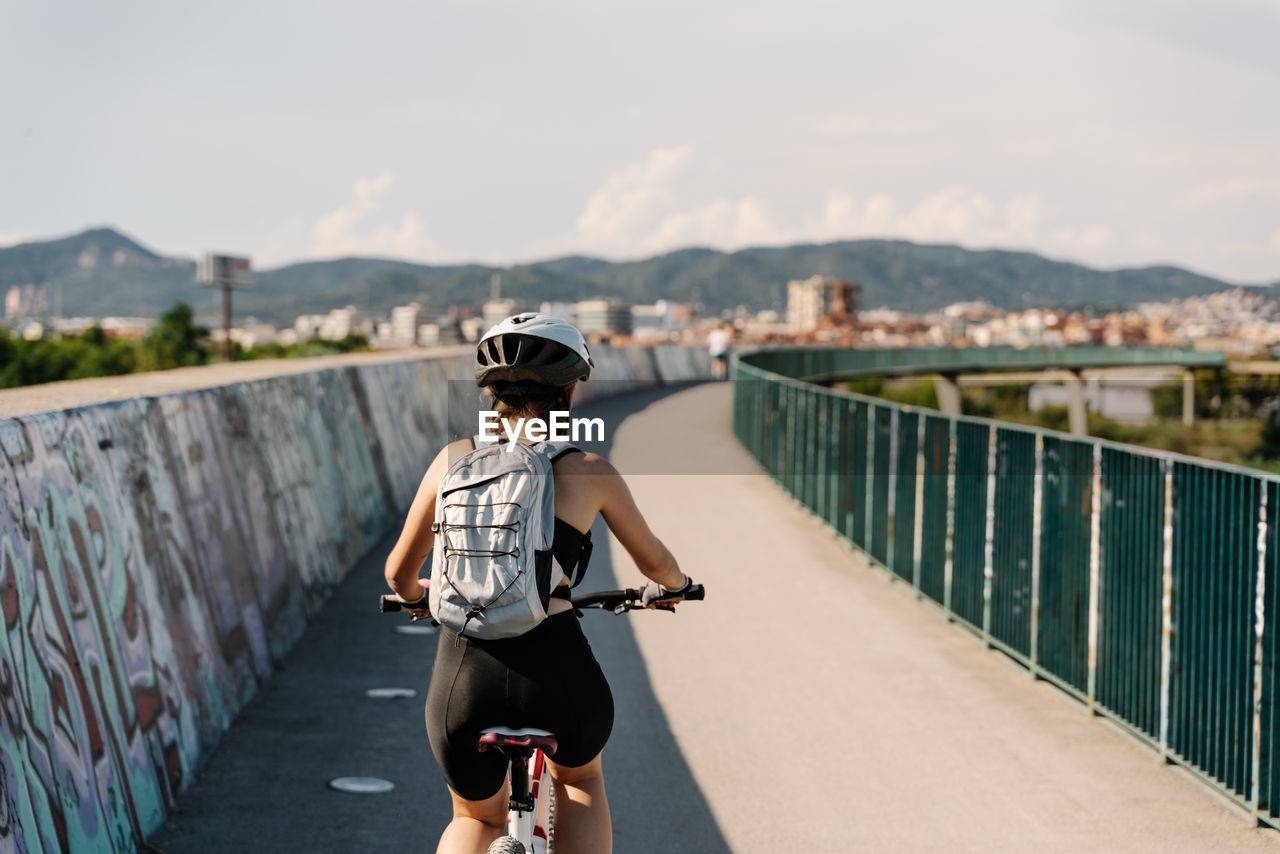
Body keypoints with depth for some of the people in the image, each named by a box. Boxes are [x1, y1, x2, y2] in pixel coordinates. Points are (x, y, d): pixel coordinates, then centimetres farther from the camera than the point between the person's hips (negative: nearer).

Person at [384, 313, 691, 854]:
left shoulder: (455, 459, 9)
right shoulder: (589, 471, 5)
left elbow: (399, 572, 19)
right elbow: (653, 562, 22)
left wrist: (415, 598, 43)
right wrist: (672, 587, 46)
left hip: (464, 680, 1)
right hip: (558, 675, -1)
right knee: (580, 779, 35)